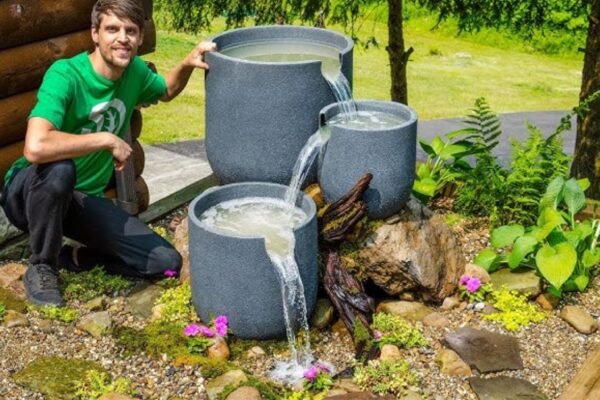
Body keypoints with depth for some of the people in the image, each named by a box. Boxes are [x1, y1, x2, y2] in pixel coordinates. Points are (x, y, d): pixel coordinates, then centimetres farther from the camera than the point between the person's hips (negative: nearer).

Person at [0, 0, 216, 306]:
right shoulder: (65, 75, -26)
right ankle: (41, 266, -16)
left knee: (166, 262, -8)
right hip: (32, 191, -5)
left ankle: (72, 258, 9)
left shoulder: (134, 70, -5)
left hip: (84, 200, 5)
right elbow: (36, 148, -43)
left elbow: (166, 91, 21)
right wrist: (108, 140, -31)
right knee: (59, 168, -41)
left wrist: (188, 64, -1)